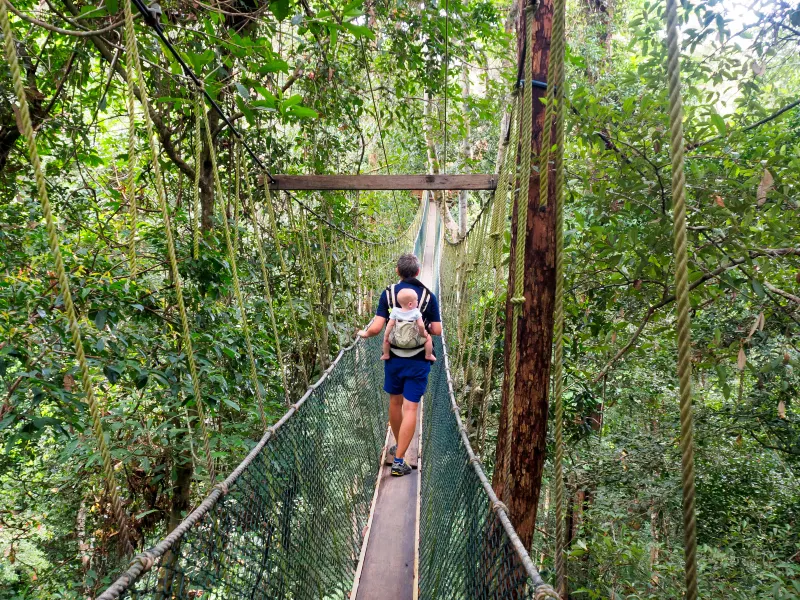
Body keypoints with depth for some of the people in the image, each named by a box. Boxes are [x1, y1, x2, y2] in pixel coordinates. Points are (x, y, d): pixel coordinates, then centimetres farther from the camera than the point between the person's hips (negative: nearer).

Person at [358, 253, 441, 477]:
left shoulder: (388, 293, -5)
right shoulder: (428, 296, -4)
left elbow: (377, 327, -12)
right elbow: (437, 330, -4)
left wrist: (365, 333, 9)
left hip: (394, 358, 2)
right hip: (418, 360, -1)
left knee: (395, 402, 20)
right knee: (410, 408, -1)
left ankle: (398, 446, 37)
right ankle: (399, 461, -3)